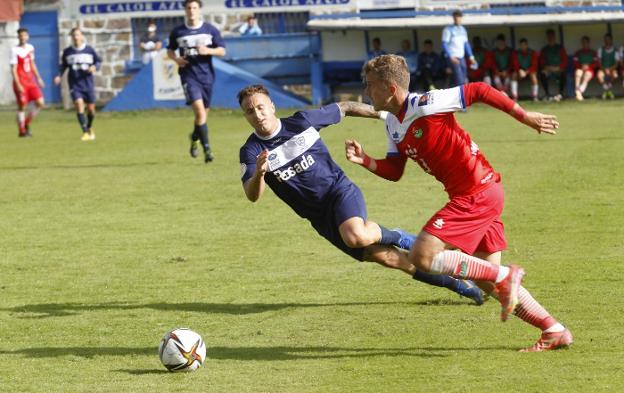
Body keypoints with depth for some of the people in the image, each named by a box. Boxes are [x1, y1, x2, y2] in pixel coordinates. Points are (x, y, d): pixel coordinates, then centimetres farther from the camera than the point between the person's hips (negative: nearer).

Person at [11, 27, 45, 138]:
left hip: (31, 81, 6)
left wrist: (38, 78, 18)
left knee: (40, 103, -3)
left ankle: (27, 124, 14)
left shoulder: (30, 48, 9)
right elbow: (13, 69, -12)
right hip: (21, 83, -6)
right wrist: (18, 85, -18)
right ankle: (21, 131, 9)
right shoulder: (15, 50, -10)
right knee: (22, 106, -3)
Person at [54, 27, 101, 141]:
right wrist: (59, 75, -3)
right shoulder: (67, 52, 1)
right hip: (75, 84, -1)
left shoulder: (89, 50, 0)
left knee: (91, 108, 7)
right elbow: (63, 65, 12)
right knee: (79, 104, -20)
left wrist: (95, 67, -12)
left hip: (88, 83, 1)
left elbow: (98, 61, 9)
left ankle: (89, 128, 37)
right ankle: (85, 132, -15)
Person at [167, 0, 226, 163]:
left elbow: (222, 51, 2)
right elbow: (170, 50, 16)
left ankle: (195, 137, 43)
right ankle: (206, 149, -18)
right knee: (199, 109, -19)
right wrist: (176, 58, -5)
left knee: (204, 111, 11)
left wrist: (208, 51, -17)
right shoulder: (177, 32, 3)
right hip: (188, 75, -2)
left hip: (206, 75, 2)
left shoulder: (210, 30, 3)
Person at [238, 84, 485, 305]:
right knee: (385, 258, -4)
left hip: (339, 190, -2)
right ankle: (455, 284, 9)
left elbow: (345, 108, 8)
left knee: (356, 237, -35)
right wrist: (259, 173, -41)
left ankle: (398, 238, -1)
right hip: (320, 218, 2)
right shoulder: (251, 151, -6)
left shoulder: (301, 121, -7)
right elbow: (252, 196, -19)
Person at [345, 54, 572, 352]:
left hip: (479, 191, -10)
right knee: (486, 279, 12)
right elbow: (394, 171, 15)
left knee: (423, 256, -16)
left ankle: (505, 277, -10)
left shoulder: (424, 106, -18)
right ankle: (555, 332, 16)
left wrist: (524, 117, -12)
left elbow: (478, 91, -15)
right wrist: (364, 160, -4)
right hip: (467, 196, 10)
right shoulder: (393, 125, 10)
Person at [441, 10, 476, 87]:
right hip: (453, 58, -7)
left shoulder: (463, 29, 15)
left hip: (461, 57, 7)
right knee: (459, 80, -17)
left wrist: (471, 56, 17)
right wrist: (451, 57, -21)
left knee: (463, 80, 6)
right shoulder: (448, 30, -6)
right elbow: (444, 44, -11)